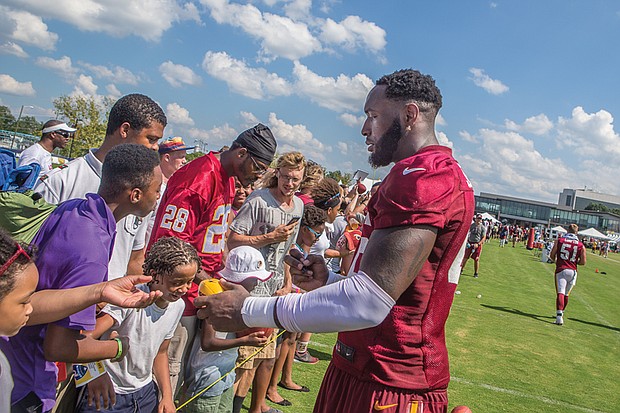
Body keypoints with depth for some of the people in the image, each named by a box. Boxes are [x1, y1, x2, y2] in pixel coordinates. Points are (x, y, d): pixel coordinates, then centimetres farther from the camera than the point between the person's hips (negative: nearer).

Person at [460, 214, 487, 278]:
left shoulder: (483, 227, -5)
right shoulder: (471, 225, 5)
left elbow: (484, 238, -7)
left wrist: (478, 244, -19)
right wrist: (467, 241, 0)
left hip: (478, 244, -2)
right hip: (470, 243, 3)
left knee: (476, 259, 3)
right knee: (465, 257, 3)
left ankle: (476, 273, 14)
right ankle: (461, 269, 14)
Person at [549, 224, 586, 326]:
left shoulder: (559, 240, 0)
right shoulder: (581, 245, 2)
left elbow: (552, 256, 3)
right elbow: (583, 262, 2)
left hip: (561, 269, -2)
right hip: (572, 271, 2)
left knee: (560, 292, -9)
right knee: (566, 294, 17)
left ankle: (559, 315, -26)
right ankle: (561, 313, 33)